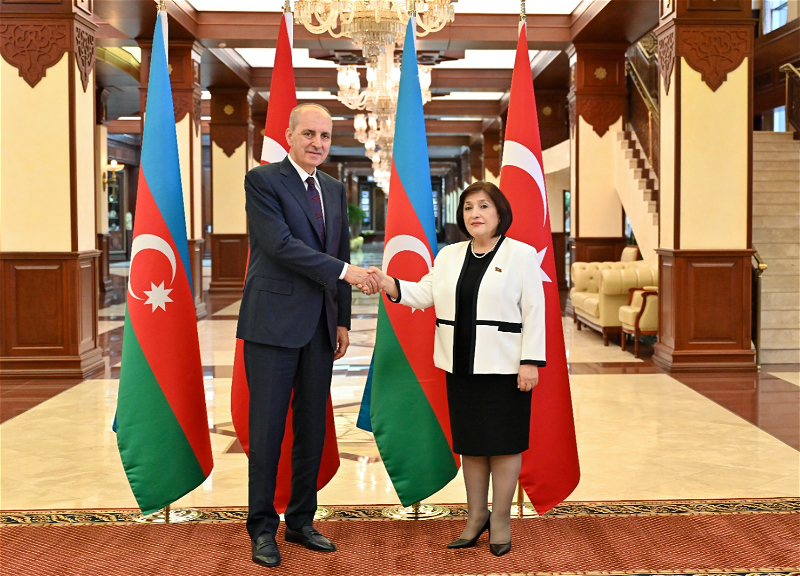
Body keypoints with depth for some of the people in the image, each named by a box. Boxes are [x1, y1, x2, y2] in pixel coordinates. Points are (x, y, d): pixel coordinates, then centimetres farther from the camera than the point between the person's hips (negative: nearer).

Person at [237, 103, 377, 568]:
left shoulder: (335, 189, 15)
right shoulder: (262, 180, -5)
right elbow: (280, 243, -17)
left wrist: (343, 320, 13)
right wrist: (342, 270, -17)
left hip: (319, 326, 6)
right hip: (274, 321, -6)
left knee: (313, 427, 10)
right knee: (268, 426, 0)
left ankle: (302, 521, 23)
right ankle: (263, 529, 12)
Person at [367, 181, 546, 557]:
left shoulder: (521, 255, -4)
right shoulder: (449, 256, 12)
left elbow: (533, 312, -8)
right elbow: (425, 294, 6)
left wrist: (531, 362, -13)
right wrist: (389, 284, -11)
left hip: (504, 367, -5)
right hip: (462, 367, 5)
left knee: (503, 442, 2)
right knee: (469, 443, 12)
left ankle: (500, 519, 15)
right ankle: (476, 517, 24)